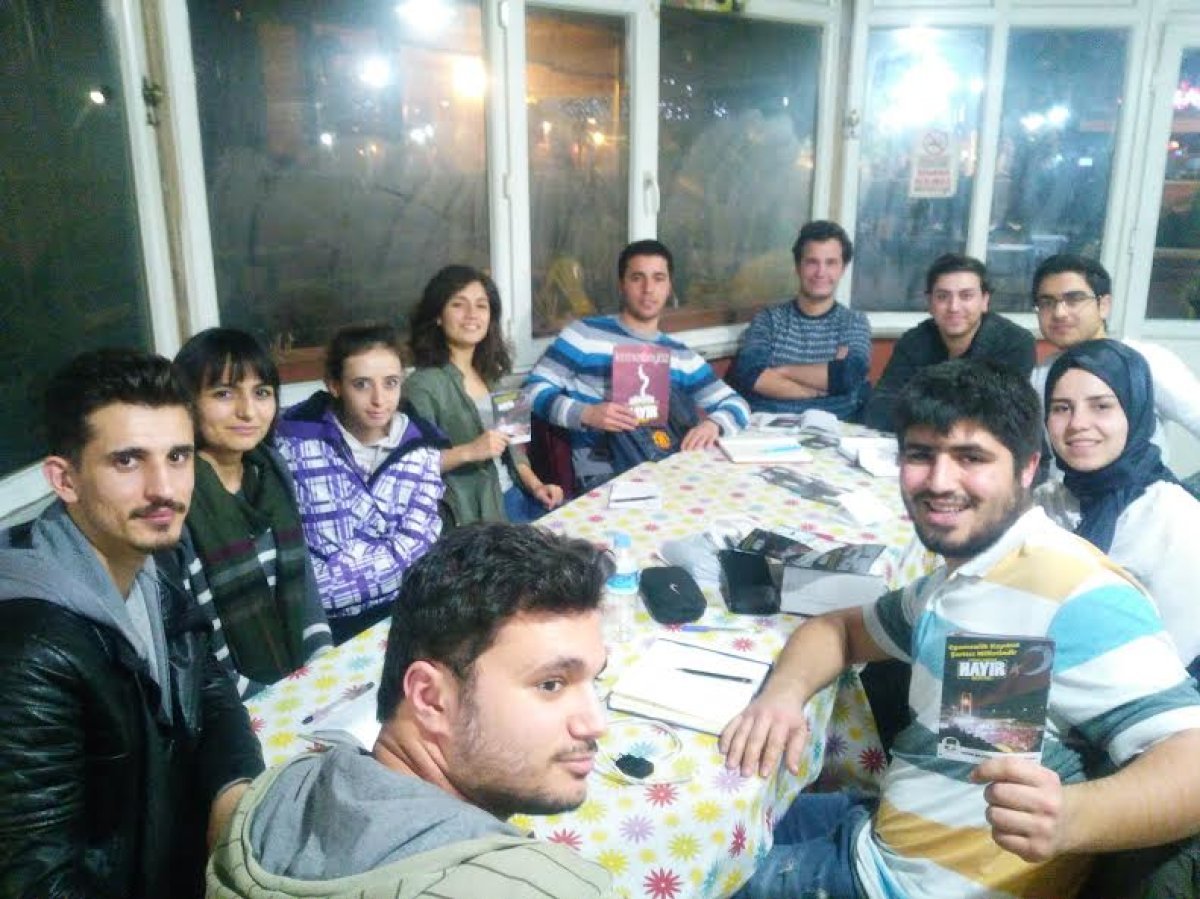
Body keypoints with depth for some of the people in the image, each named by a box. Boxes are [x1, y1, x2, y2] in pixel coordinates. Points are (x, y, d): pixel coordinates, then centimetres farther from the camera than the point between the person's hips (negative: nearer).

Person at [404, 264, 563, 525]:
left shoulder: (490, 373, 12)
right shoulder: (423, 385, -11)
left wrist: (535, 484, 3)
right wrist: (469, 451, -24)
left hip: (515, 494, 7)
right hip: (474, 513, -7)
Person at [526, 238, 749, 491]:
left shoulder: (682, 357, 18)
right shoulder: (584, 334, 4)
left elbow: (736, 404, 15)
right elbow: (534, 389, -2)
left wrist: (713, 424, -11)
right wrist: (586, 413, -21)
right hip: (603, 473, -5)